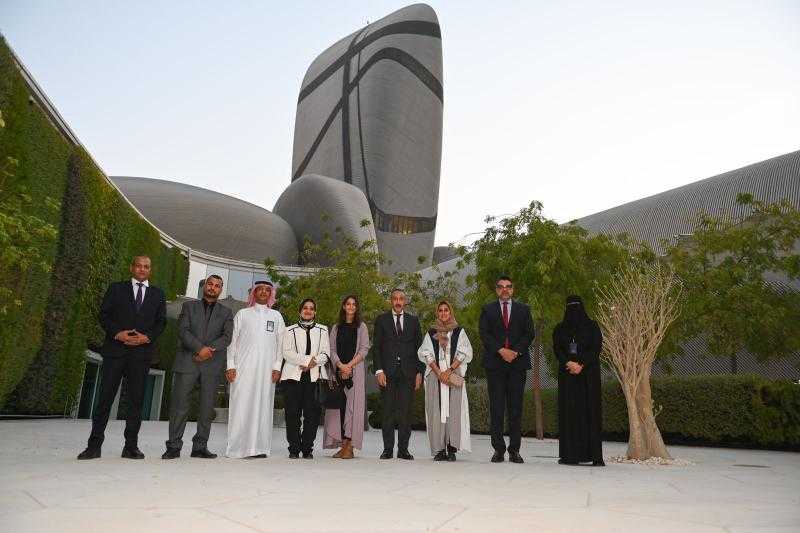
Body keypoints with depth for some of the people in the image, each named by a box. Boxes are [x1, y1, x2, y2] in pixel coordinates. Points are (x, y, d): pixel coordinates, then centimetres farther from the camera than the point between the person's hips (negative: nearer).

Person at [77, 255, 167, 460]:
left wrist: (147, 336, -8)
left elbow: (161, 321, 9)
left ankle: (131, 446, 9)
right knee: (105, 396, -2)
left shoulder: (157, 294, 15)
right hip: (116, 349, -1)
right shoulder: (116, 289, 12)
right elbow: (104, 315, 5)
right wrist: (117, 333, -11)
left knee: (136, 399, 3)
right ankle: (94, 445, 5)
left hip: (142, 351, 1)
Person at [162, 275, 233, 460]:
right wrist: (199, 348, -15)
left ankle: (200, 446, 8)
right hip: (187, 361, -1)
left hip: (212, 364, 1)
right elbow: (182, 330, -1)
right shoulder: (189, 306, 13)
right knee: (179, 404, -3)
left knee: (207, 407, 1)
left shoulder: (226, 313, 14)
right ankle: (174, 446, 5)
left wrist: (209, 349, -14)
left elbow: (227, 337, 1)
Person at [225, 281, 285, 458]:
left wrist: (277, 367, -1)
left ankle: (259, 447, -1)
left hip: (267, 369, 1)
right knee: (241, 405, -6)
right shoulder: (242, 314, 14)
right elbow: (232, 341, 9)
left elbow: (280, 343, 10)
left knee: (263, 406, -3)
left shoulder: (276, 316, 15)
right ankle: (237, 447, -2)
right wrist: (230, 365, -1)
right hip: (243, 368, -1)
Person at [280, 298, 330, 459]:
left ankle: (307, 449, 5)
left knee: (312, 413, -4)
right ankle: (294, 449, 5)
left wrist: (312, 363, -10)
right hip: (293, 375, 0)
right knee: (292, 413, -4)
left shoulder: (322, 330, 17)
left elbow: (325, 354, 8)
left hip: (314, 376, 1)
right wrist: (308, 359, -11)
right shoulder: (290, 330, 14)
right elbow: (287, 353, 0)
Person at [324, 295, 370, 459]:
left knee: (353, 405, -7)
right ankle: (342, 444, 2)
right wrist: (340, 365, -10)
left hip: (355, 370, -2)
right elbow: (332, 349, 7)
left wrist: (350, 365, -10)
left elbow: (364, 349, 0)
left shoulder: (361, 326, 8)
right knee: (338, 405, -2)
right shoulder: (336, 327, 15)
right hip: (338, 370, 3)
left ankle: (350, 446, -7)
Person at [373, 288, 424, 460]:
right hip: (388, 372, -1)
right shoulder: (381, 320, 8)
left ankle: (403, 449, 10)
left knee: (406, 412, 1)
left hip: (408, 372, 1)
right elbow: (376, 347, 4)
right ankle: (388, 449, 10)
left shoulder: (413, 320, 12)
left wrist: (419, 372, 3)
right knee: (388, 411, 2)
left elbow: (419, 347, 11)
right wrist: (379, 370, -7)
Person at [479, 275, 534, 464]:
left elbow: (529, 334, 6)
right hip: (495, 363, -1)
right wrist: (501, 350, -12)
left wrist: (515, 351, -9)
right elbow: (484, 334, 1)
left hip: (518, 363, 1)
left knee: (516, 408, 1)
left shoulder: (523, 309, 14)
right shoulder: (487, 310, 11)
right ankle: (498, 449, 5)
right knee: (496, 408, -1)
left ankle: (514, 450, 7)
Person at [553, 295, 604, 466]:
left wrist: (581, 365, -14)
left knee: (590, 410, -6)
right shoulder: (560, 329, 12)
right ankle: (570, 454, -1)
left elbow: (597, 348, -4)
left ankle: (595, 455, -4)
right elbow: (557, 349, 2)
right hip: (568, 375, 2)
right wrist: (569, 364, -14)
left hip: (589, 373, -2)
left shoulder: (592, 326, 6)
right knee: (568, 411, -3)